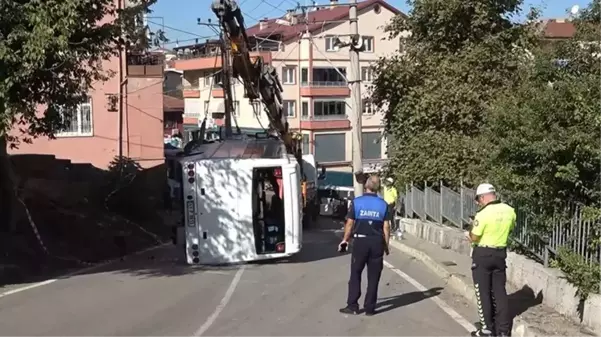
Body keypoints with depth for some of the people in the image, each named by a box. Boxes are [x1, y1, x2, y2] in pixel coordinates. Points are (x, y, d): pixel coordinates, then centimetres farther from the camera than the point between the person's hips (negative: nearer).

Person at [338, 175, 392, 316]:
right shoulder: (383, 204, 1)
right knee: (373, 277, 7)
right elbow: (386, 226, 0)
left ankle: (352, 306, 7)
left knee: (355, 274, 8)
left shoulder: (356, 202, -3)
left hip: (360, 241, -1)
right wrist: (386, 245, 8)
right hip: (377, 242, 1)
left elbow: (350, 223, -3)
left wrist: (345, 240, 9)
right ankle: (370, 308, 9)